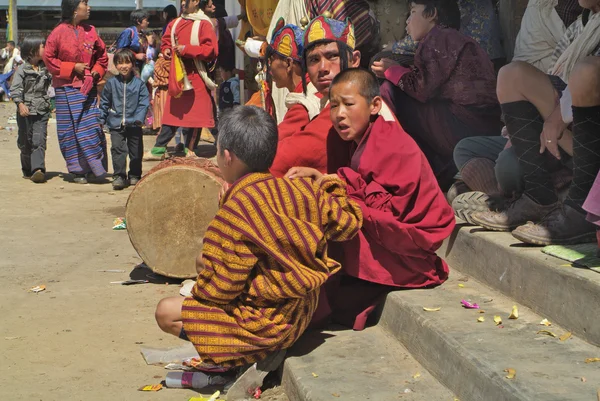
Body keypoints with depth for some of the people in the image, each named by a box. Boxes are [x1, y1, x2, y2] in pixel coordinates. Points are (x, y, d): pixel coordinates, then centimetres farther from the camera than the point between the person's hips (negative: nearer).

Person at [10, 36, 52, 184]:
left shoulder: (46, 68, 9)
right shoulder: (22, 69, -3)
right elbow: (15, 88, -10)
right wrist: (20, 104, -24)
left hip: (42, 112, 2)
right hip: (25, 111, -2)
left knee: (39, 141, -12)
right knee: (25, 143, 8)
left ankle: (38, 169, -21)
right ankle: (28, 170, 22)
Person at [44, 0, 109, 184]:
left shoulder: (90, 31, 6)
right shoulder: (59, 32, -5)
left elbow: (102, 55, 16)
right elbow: (49, 59, -3)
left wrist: (97, 71, -1)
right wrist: (72, 68, -10)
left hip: (88, 88, 3)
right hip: (67, 89, -3)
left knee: (91, 127, -1)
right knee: (71, 130, 1)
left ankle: (95, 166, 7)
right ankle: (78, 171, 9)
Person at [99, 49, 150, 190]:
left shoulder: (138, 83, -1)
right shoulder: (111, 83, 2)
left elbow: (144, 103, -2)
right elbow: (104, 103, 10)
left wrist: (139, 118, -14)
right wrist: (101, 119, 9)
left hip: (134, 124, 0)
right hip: (116, 124, 0)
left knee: (136, 151, 8)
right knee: (117, 149, -10)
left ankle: (135, 176, 24)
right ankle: (119, 176, -5)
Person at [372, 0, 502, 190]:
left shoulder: (438, 37, -4)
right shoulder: (453, 39, 24)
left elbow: (422, 89, -12)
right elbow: (429, 86, 17)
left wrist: (391, 70, 5)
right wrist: (392, 72, 15)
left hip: (466, 126, -10)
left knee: (390, 92, -3)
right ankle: (442, 173, 7)